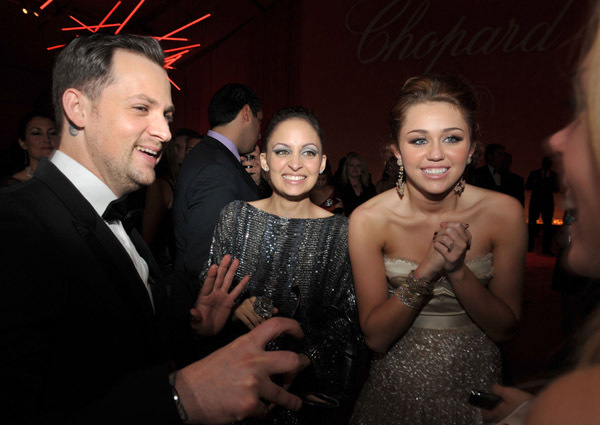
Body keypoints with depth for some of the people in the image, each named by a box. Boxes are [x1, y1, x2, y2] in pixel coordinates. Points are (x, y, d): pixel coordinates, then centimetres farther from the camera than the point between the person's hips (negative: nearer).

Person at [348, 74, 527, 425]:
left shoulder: (504, 212, -16)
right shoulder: (368, 220, -20)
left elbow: (505, 329, -10)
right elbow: (376, 336, -16)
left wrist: (457, 270, -27)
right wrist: (426, 271, -31)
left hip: (475, 383, 1)